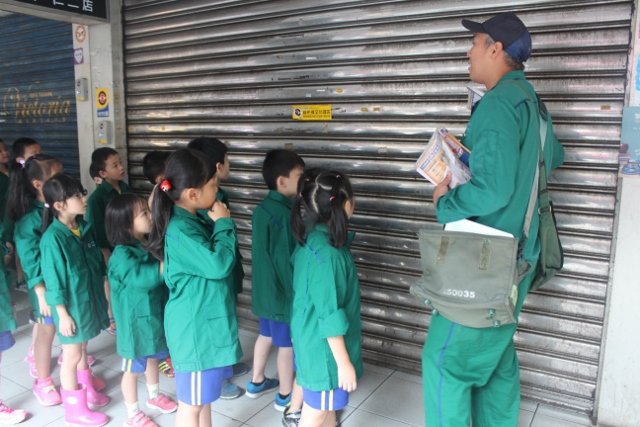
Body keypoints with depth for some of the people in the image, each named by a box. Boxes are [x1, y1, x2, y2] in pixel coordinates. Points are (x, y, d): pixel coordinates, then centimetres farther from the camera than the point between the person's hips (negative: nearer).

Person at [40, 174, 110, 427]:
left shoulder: (84, 228, 0)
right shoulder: (53, 238, -21)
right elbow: (54, 280, -18)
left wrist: (102, 292, 14)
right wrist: (63, 314, -15)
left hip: (90, 298, 6)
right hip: (71, 304, -6)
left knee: (82, 349, 23)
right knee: (72, 354, 8)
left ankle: (87, 391, 40)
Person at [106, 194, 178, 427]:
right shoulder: (122, 255, -25)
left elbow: (161, 271, 13)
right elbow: (144, 276, -41)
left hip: (155, 314, 7)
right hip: (136, 321, -7)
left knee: (152, 358, 26)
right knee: (133, 369, 11)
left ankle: (154, 396, 49)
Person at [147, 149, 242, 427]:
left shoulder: (196, 219, 4)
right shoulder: (181, 230, -26)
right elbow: (219, 265, -27)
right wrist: (223, 223, -19)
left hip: (206, 321, 10)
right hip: (194, 327, -9)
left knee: (204, 394, 25)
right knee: (192, 402, 10)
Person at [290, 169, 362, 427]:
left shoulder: (310, 238, -1)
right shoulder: (327, 254, -29)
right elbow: (329, 315, -25)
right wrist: (344, 362, -17)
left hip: (312, 340, 9)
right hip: (324, 348, -9)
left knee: (329, 406, 26)